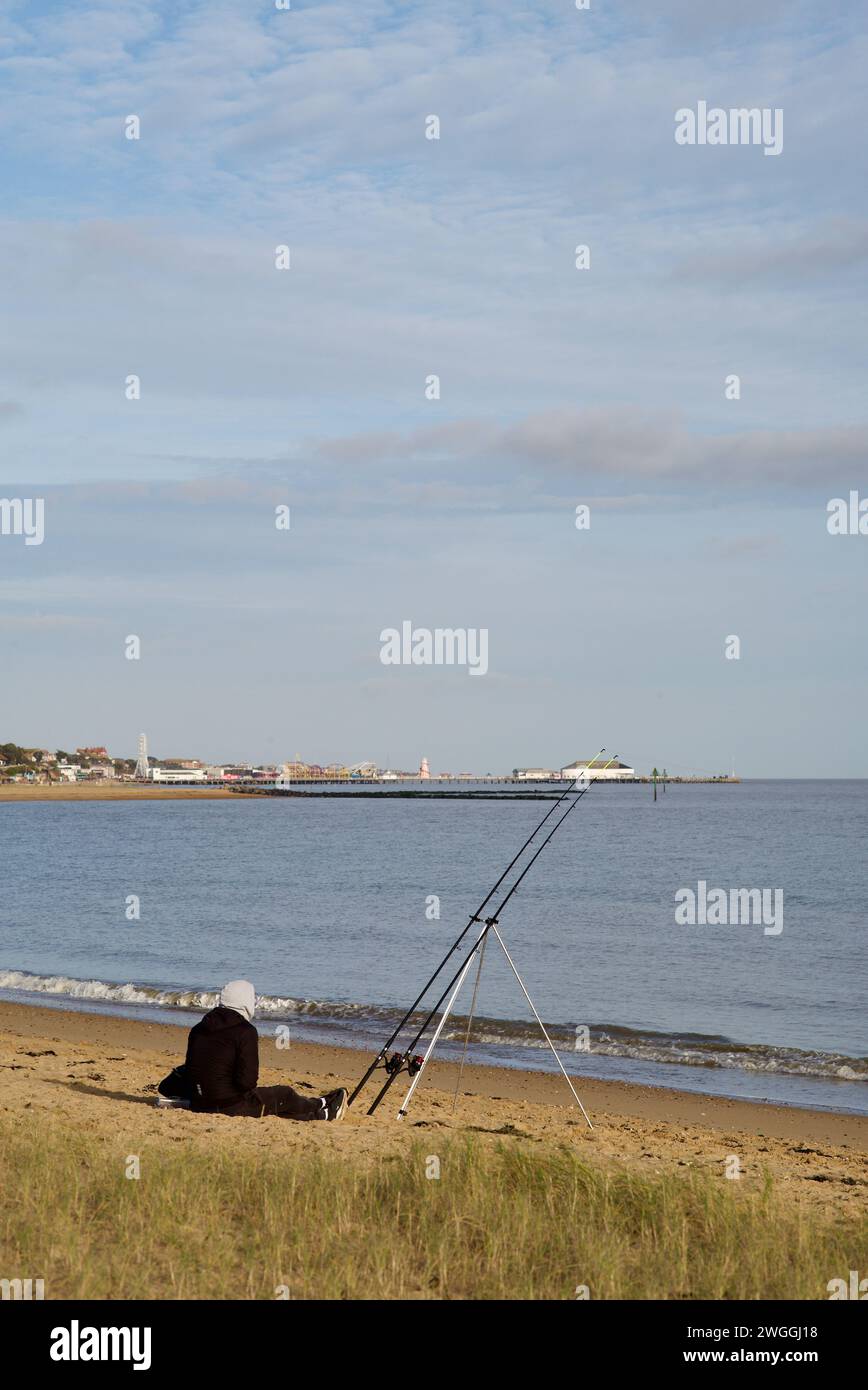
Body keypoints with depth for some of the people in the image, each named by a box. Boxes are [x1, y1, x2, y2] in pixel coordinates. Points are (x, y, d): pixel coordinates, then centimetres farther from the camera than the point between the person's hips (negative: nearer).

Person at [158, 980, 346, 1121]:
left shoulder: (199, 1028, 7)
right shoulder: (245, 1031, -15)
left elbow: (190, 1067, 14)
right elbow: (247, 1080, -19)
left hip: (198, 1104, 8)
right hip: (230, 1105, -8)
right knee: (285, 1095, 12)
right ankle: (325, 1111, 35)